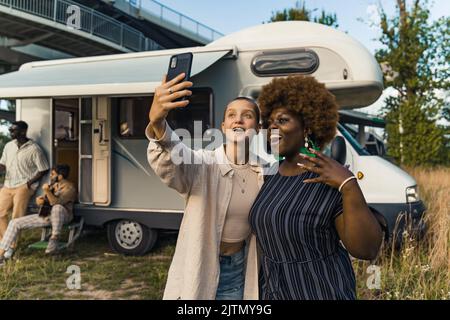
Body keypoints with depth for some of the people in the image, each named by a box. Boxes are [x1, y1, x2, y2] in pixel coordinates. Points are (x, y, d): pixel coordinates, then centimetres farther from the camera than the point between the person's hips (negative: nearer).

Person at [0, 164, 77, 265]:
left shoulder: (69, 187, -10)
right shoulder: (53, 185, 15)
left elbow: (56, 203, -24)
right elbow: (40, 200, 19)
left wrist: (47, 191, -35)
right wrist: (39, 200, -3)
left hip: (62, 216, -7)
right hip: (45, 215, 8)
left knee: (57, 208, -45)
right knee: (14, 222, -5)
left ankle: (54, 238, -29)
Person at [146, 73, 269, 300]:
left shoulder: (263, 171, -3)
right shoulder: (203, 163, -17)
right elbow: (170, 161, -39)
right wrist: (156, 122, -57)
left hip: (240, 269, 3)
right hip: (199, 269, -3)